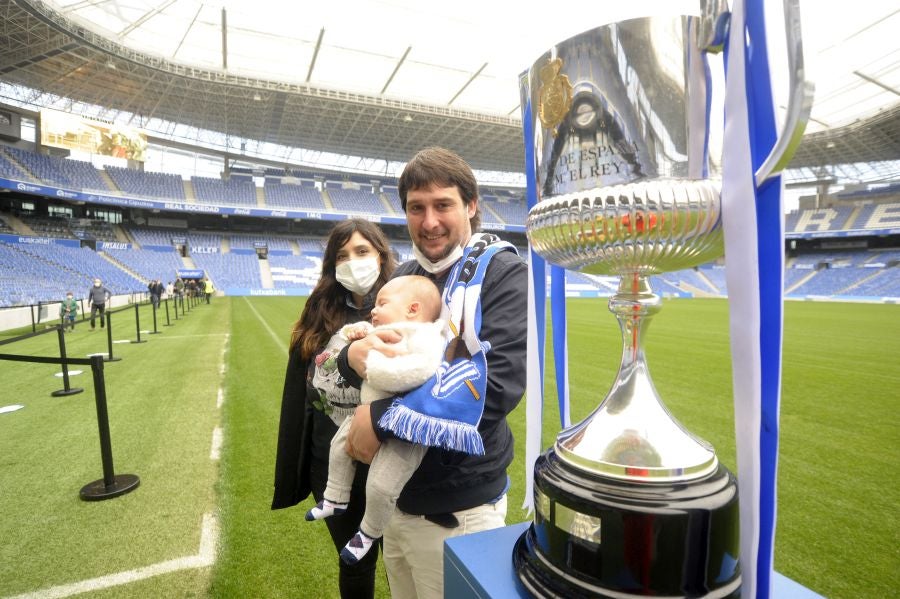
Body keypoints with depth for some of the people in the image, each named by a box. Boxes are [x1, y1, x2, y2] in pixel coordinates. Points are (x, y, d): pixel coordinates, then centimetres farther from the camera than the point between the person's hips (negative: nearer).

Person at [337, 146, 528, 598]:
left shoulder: (504, 275, -14)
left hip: (459, 506, -5)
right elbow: (360, 369, 8)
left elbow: (496, 386, -25)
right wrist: (353, 355, -17)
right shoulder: (401, 278, 4)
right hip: (395, 494, 6)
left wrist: (380, 419, -22)